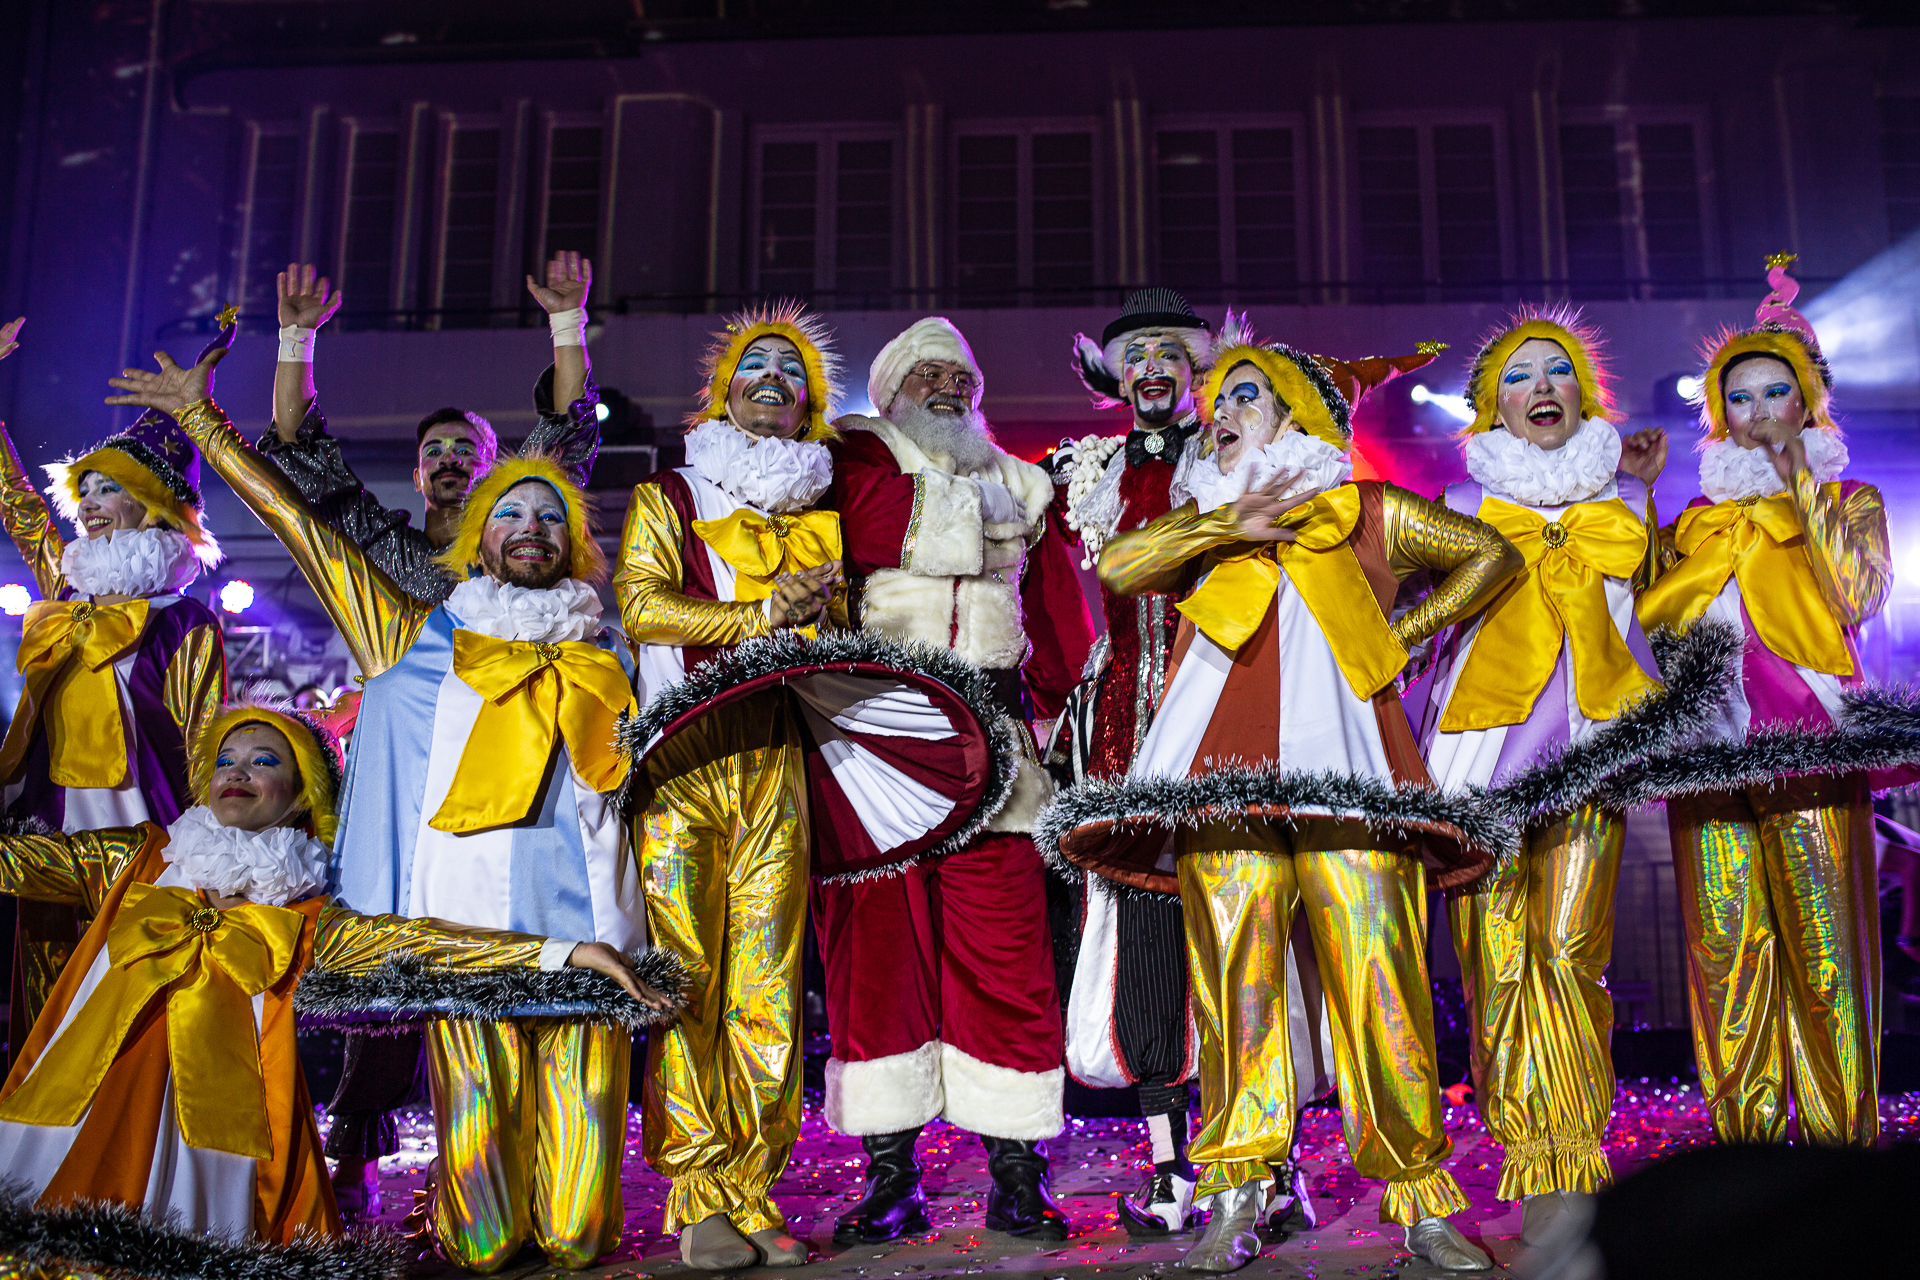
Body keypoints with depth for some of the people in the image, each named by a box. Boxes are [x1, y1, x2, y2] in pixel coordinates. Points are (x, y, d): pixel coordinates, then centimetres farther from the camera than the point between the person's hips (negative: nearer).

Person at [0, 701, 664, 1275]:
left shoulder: (304, 920, 9)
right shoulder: (140, 857, 14)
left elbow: (412, 938, 0)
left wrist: (568, 952, -10)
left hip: (210, 1132, -1)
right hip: (81, 1109, 1)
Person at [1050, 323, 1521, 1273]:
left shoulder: (1371, 513, 18)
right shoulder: (1208, 524, 23)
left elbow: (1490, 556, 26)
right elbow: (1115, 565, 5)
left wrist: (1406, 632, 17)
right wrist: (1234, 524, -1)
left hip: (1346, 760, -1)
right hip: (1228, 775, 2)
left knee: (1380, 973, -7)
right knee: (1233, 972, -6)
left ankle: (1420, 1199, 2)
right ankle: (1236, 1197, 1)